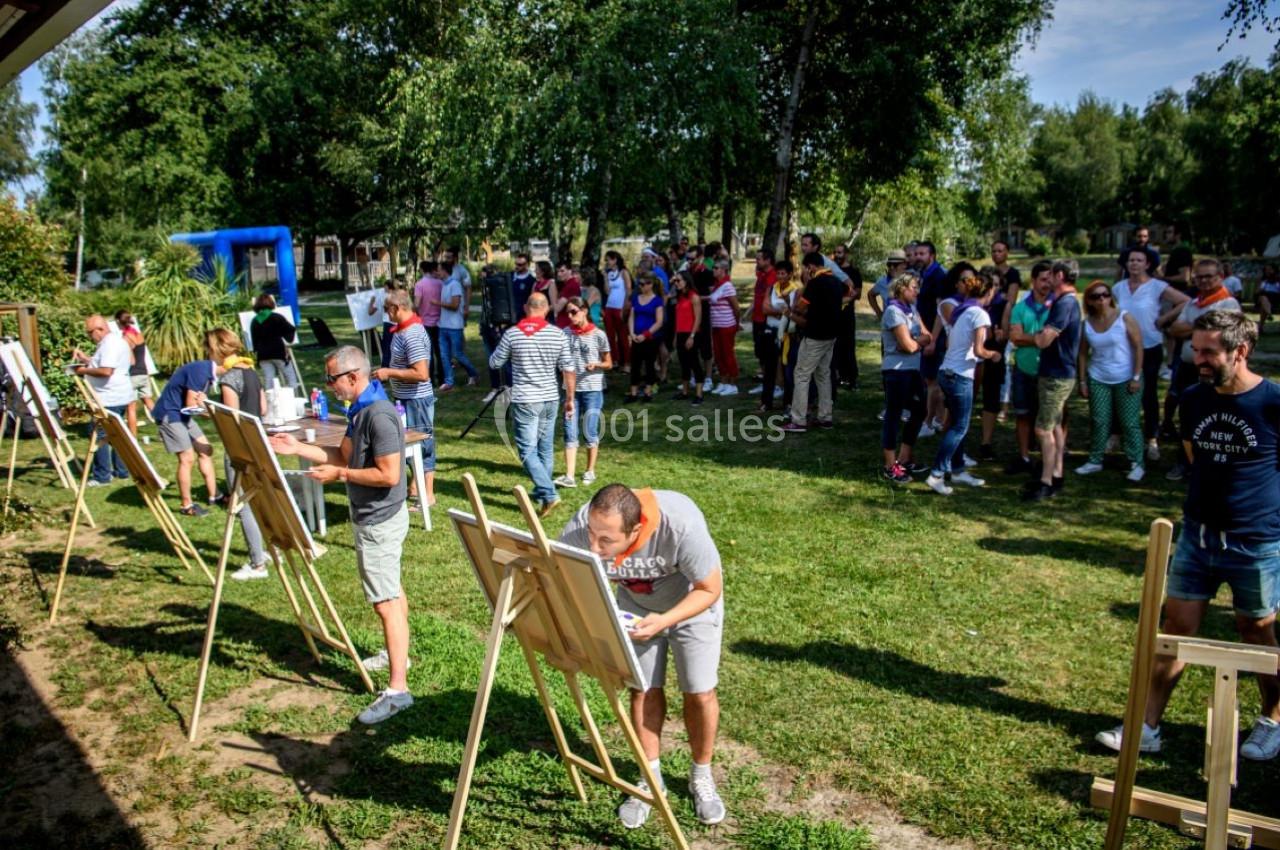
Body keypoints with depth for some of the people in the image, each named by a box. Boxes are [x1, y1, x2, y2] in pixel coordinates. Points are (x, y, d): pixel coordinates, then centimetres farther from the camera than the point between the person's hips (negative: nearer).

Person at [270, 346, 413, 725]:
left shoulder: (379, 415, -25)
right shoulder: (360, 410, 7)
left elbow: (389, 474, -27)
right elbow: (345, 455, 13)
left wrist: (339, 474, -19)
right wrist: (298, 447, 6)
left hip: (380, 520, -10)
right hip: (373, 516, 10)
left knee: (385, 601, -9)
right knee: (390, 590, 23)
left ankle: (398, 689, -6)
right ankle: (396, 652, 40)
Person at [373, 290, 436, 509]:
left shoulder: (412, 335, -24)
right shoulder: (404, 329, 7)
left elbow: (421, 374, -29)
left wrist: (389, 372, -22)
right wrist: (387, 373, 13)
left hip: (416, 399, -10)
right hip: (406, 398, 10)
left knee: (422, 444, 0)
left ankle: (428, 495, 9)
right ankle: (416, 486, 33)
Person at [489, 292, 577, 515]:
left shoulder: (512, 334, -7)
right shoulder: (558, 334, -3)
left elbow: (494, 363, 5)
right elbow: (569, 370, -3)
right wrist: (570, 399, 7)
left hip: (524, 400, -3)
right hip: (550, 399, 3)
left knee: (528, 451, -1)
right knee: (546, 449, 17)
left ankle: (548, 494, -13)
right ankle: (541, 492, 29)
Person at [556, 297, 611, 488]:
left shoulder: (598, 335, -5)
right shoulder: (565, 333, 4)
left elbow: (609, 363, 2)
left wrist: (596, 365, -18)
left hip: (592, 389, -3)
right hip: (571, 389, 3)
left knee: (590, 431, 3)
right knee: (570, 432, -3)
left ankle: (590, 471, 20)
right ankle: (569, 476, -4)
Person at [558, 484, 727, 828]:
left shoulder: (681, 524, -43)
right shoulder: (579, 528, -35)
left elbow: (710, 589, -27)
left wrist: (664, 621, -41)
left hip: (692, 605, -2)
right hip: (636, 606, 2)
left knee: (700, 692, 2)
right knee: (644, 690, 5)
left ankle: (701, 776, 26)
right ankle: (651, 777, 26)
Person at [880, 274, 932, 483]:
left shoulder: (911, 308, 12)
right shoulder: (894, 310, -14)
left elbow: (928, 336, 6)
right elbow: (909, 345, -18)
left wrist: (915, 340, -13)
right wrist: (921, 341, 1)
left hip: (913, 369, 9)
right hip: (897, 371, -9)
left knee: (919, 412, 15)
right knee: (893, 415, -2)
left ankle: (903, 460, 26)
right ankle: (890, 468, 6)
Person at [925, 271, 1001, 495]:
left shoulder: (960, 311, 12)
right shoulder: (980, 314, -13)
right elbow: (978, 351, -19)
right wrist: (993, 354, 0)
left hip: (946, 372, 8)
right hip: (960, 376, -8)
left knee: (956, 424, 18)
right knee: (960, 428, -1)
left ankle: (957, 470, 26)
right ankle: (936, 474, -5)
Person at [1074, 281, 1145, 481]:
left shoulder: (1125, 318, -10)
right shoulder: (1086, 323, -1)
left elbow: (1138, 347, -9)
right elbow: (1083, 354, 5)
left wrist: (1136, 377, -12)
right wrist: (1082, 381, 3)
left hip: (1126, 380, -3)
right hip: (1097, 380, 3)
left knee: (1129, 423, 1)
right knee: (1099, 421, 7)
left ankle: (1137, 463, 9)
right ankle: (1095, 460, 17)